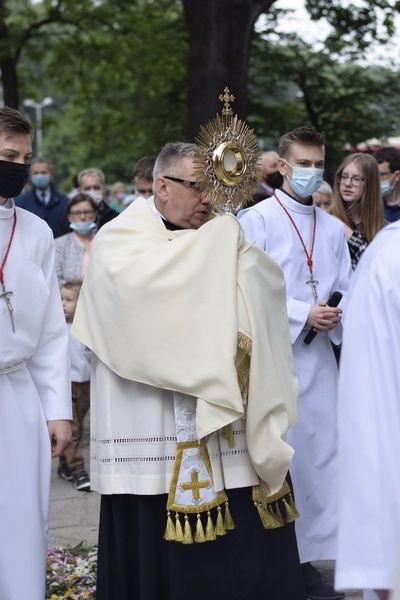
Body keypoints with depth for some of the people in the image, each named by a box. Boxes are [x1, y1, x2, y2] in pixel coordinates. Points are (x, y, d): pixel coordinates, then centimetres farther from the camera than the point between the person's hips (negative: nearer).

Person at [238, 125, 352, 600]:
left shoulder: (332, 229, 14)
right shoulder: (256, 221, -3)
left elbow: (345, 290, 16)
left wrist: (339, 315, -7)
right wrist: (303, 314, -16)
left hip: (318, 357, 5)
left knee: (319, 454, 4)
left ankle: (306, 559, 13)